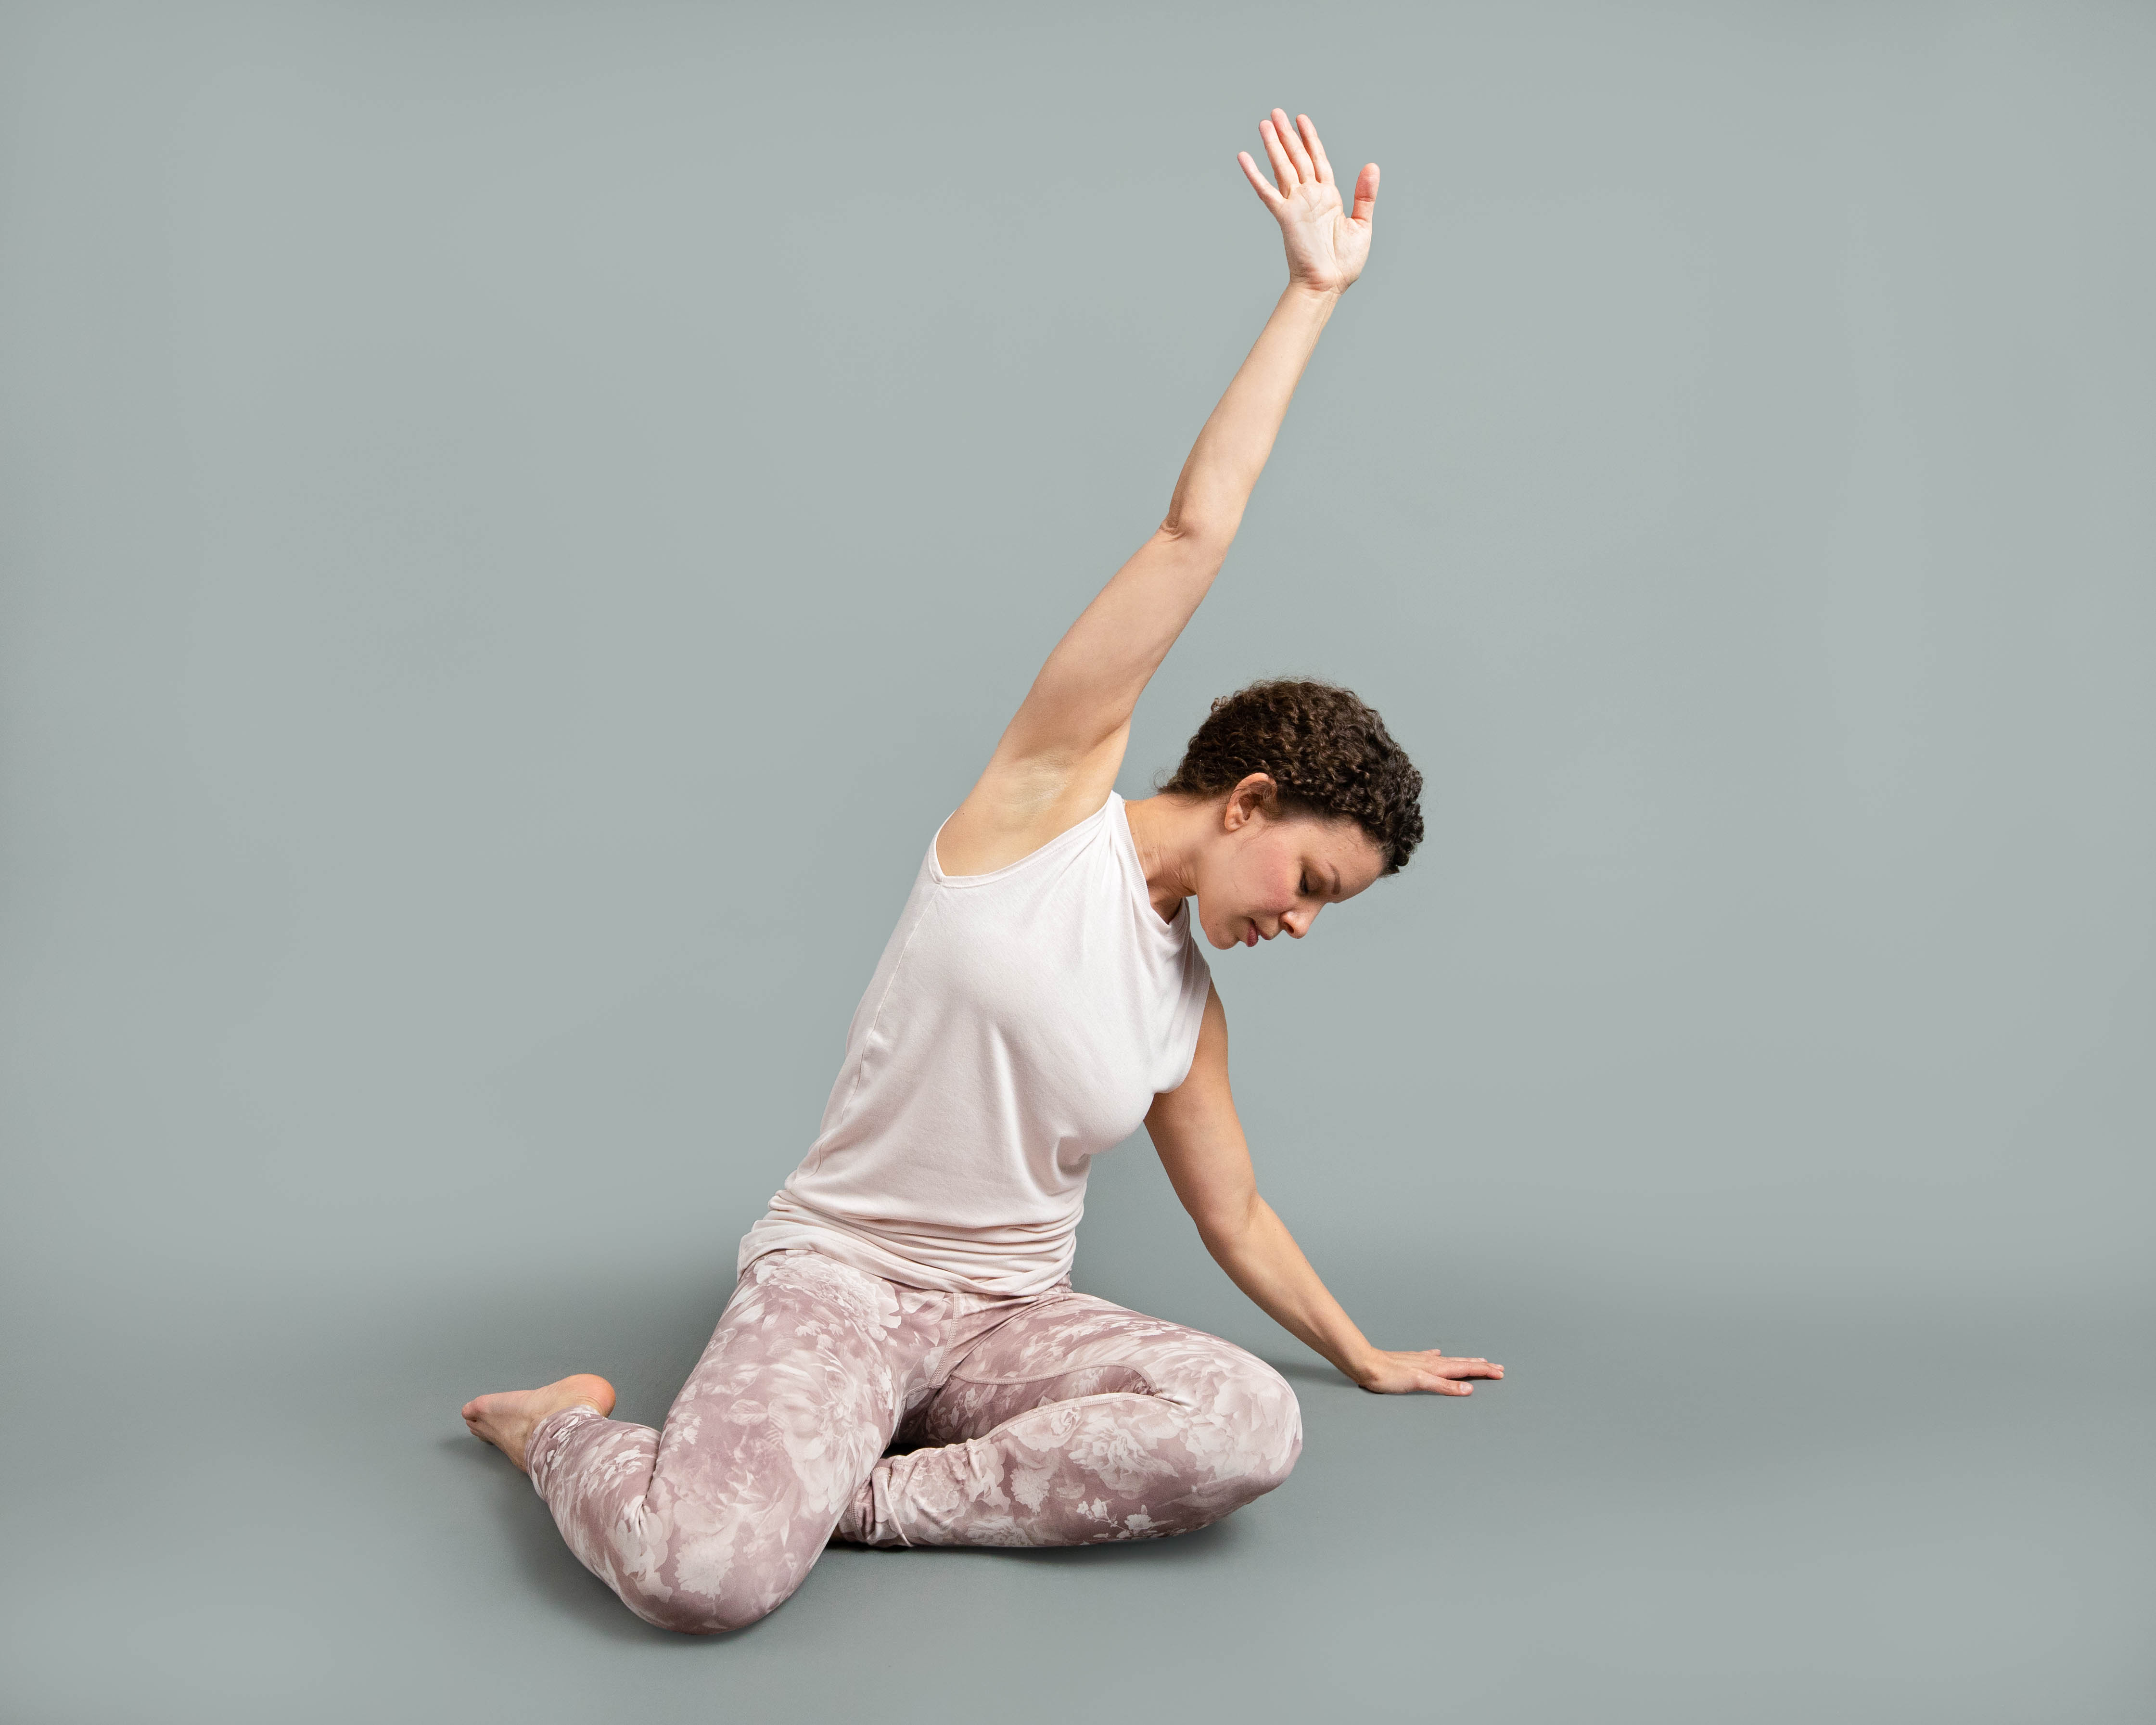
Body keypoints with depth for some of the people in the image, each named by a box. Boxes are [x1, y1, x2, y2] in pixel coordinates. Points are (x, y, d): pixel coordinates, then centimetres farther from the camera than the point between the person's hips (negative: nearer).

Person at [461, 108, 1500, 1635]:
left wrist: (1366, 1355, 30)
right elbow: (1195, 534, -9)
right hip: (831, 1274, -5)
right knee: (705, 1572, -31)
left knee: (1251, 1429, -24)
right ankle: (571, 1431, 4)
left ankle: (862, 1492, -11)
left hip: (1005, 1317, 6)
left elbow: (1236, 1213, 24)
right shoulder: (1056, 791, -6)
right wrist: (1314, 294, -7)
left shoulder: (1187, 1011, 10)